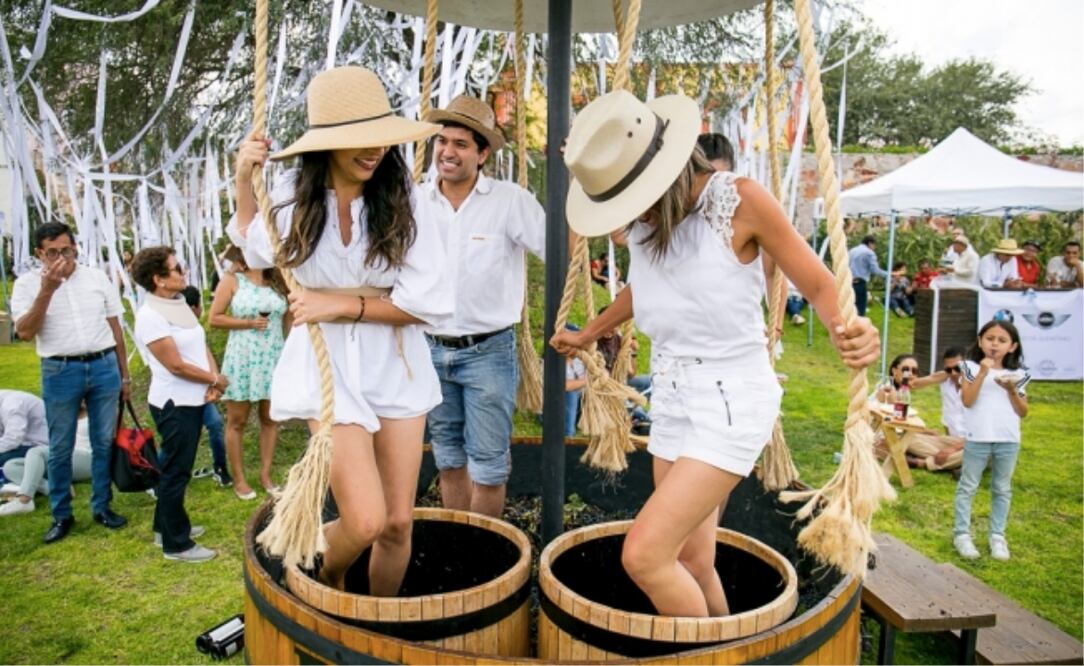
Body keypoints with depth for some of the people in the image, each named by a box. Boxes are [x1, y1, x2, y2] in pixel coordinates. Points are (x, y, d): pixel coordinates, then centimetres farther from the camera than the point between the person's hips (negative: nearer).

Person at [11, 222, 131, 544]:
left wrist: (124, 374, 10)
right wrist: (47, 289, -21)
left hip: (104, 367, 2)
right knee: (60, 449, 7)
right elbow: (25, 332, -12)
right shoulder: (27, 283, -1)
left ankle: (102, 507, 22)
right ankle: (61, 515, 20)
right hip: (60, 372, -2)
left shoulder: (97, 278, 4)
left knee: (104, 442, 8)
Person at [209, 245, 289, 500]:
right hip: (242, 359, -3)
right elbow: (214, 318, -3)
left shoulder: (277, 281, 8)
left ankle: (266, 474, 17)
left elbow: (288, 319, 13)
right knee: (237, 421, 5)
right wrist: (248, 323, -13)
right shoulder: (231, 281, 0)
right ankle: (239, 479, 15)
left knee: (270, 418, 5)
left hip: (274, 358, 3)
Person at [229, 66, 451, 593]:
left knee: (398, 523, 8)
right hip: (328, 363, -1)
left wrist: (343, 305, -15)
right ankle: (326, 583, 25)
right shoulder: (294, 194, -3)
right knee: (365, 523, -11)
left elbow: (430, 302, -11)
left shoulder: (404, 198, -8)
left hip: (397, 364, 1)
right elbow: (256, 252, 18)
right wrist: (243, 180, 5)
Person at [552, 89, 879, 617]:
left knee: (644, 554, -12)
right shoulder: (642, 220, 1)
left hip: (730, 400, -6)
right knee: (692, 564, 9)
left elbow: (819, 284, -7)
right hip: (671, 398, 6)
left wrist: (846, 331, -30)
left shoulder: (740, 201, -15)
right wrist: (590, 333, 36)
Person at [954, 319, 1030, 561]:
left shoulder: (1018, 374, 4)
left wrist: (1012, 390, -13)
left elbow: (1023, 412, 4)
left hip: (1009, 440, 3)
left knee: (1002, 489, 13)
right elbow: (967, 401, -15)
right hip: (978, 438, -3)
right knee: (968, 487, 5)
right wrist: (982, 373, -19)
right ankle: (962, 533, 14)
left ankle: (997, 536, 23)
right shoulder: (972, 368, -3)